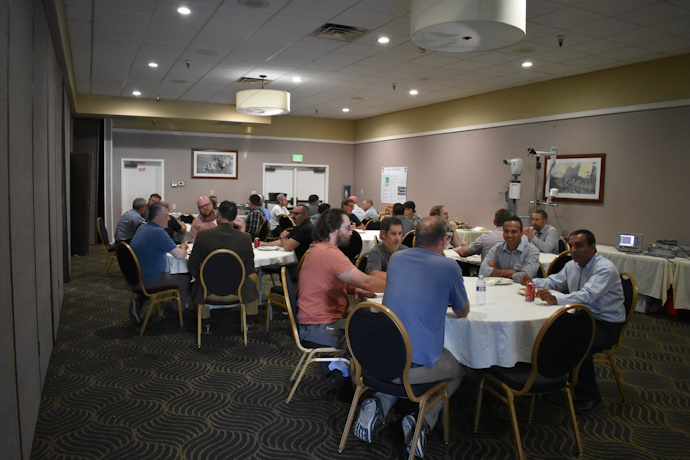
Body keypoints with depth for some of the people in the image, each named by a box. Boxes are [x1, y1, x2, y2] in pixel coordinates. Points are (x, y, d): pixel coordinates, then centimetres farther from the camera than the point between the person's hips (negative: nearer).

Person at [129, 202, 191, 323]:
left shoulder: (142, 228, 7)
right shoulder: (158, 232, -21)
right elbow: (180, 255, -21)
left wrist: (178, 247, 13)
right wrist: (183, 248, 3)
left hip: (136, 277, 9)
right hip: (151, 280, -9)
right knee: (185, 279, 6)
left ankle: (138, 302, 19)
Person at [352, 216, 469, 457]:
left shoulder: (396, 258, 9)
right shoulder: (449, 266, -5)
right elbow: (463, 312, 10)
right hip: (419, 365, -4)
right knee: (457, 372, 27)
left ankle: (379, 404, 11)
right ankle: (422, 420, 6)